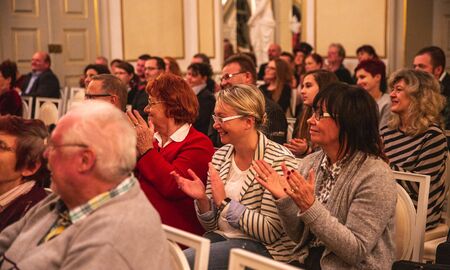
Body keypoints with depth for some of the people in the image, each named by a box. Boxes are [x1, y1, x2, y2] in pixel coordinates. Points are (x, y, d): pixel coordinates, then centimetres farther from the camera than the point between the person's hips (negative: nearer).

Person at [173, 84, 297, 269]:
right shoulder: (221, 155, 4)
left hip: (262, 247, -5)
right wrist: (202, 199, -12)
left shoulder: (280, 161, -14)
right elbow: (212, 225, 8)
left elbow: (270, 232, -17)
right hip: (221, 237, 6)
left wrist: (225, 202, -20)